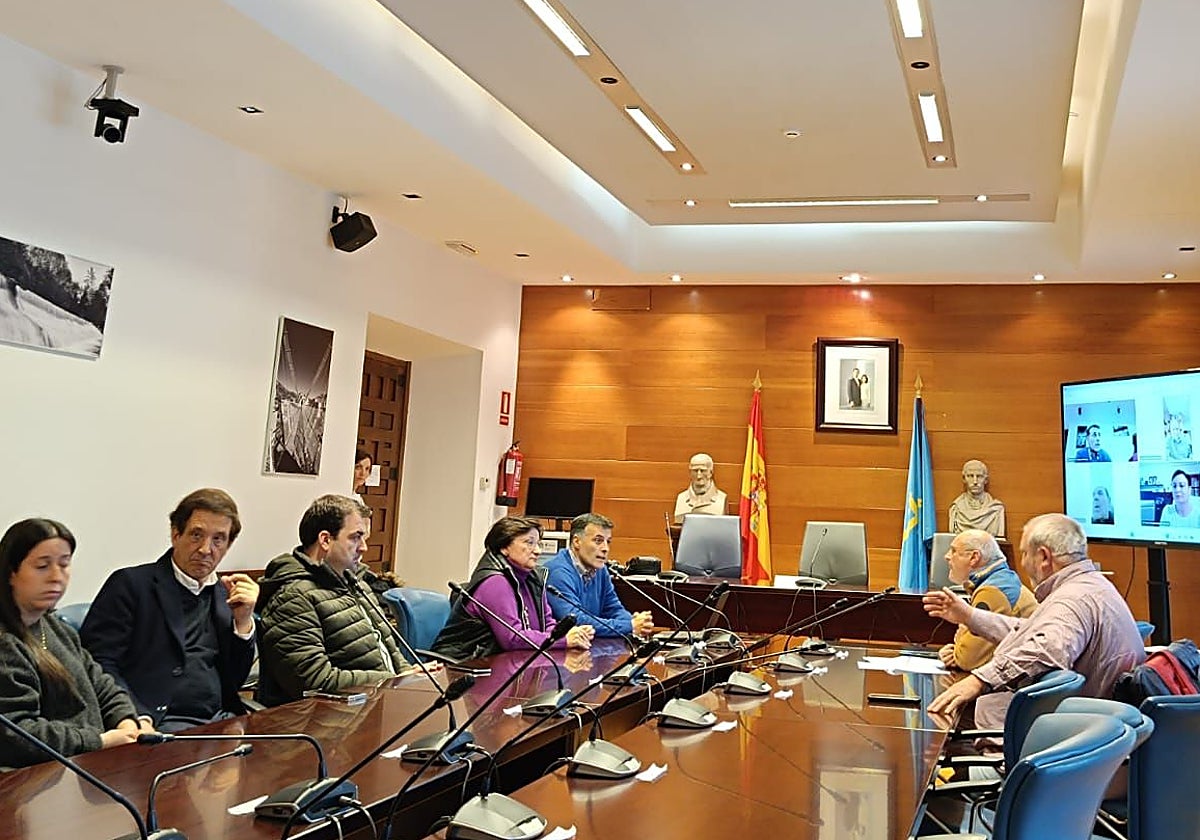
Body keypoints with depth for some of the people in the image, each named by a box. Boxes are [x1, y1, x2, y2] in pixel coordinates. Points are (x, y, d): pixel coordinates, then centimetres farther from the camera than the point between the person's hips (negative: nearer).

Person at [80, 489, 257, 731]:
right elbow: (97, 664, -8)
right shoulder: (131, 584, 2)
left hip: (220, 720, 5)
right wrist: (141, 722, -20)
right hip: (159, 721, -5)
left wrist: (243, 621, 2)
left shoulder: (224, 595, 18)